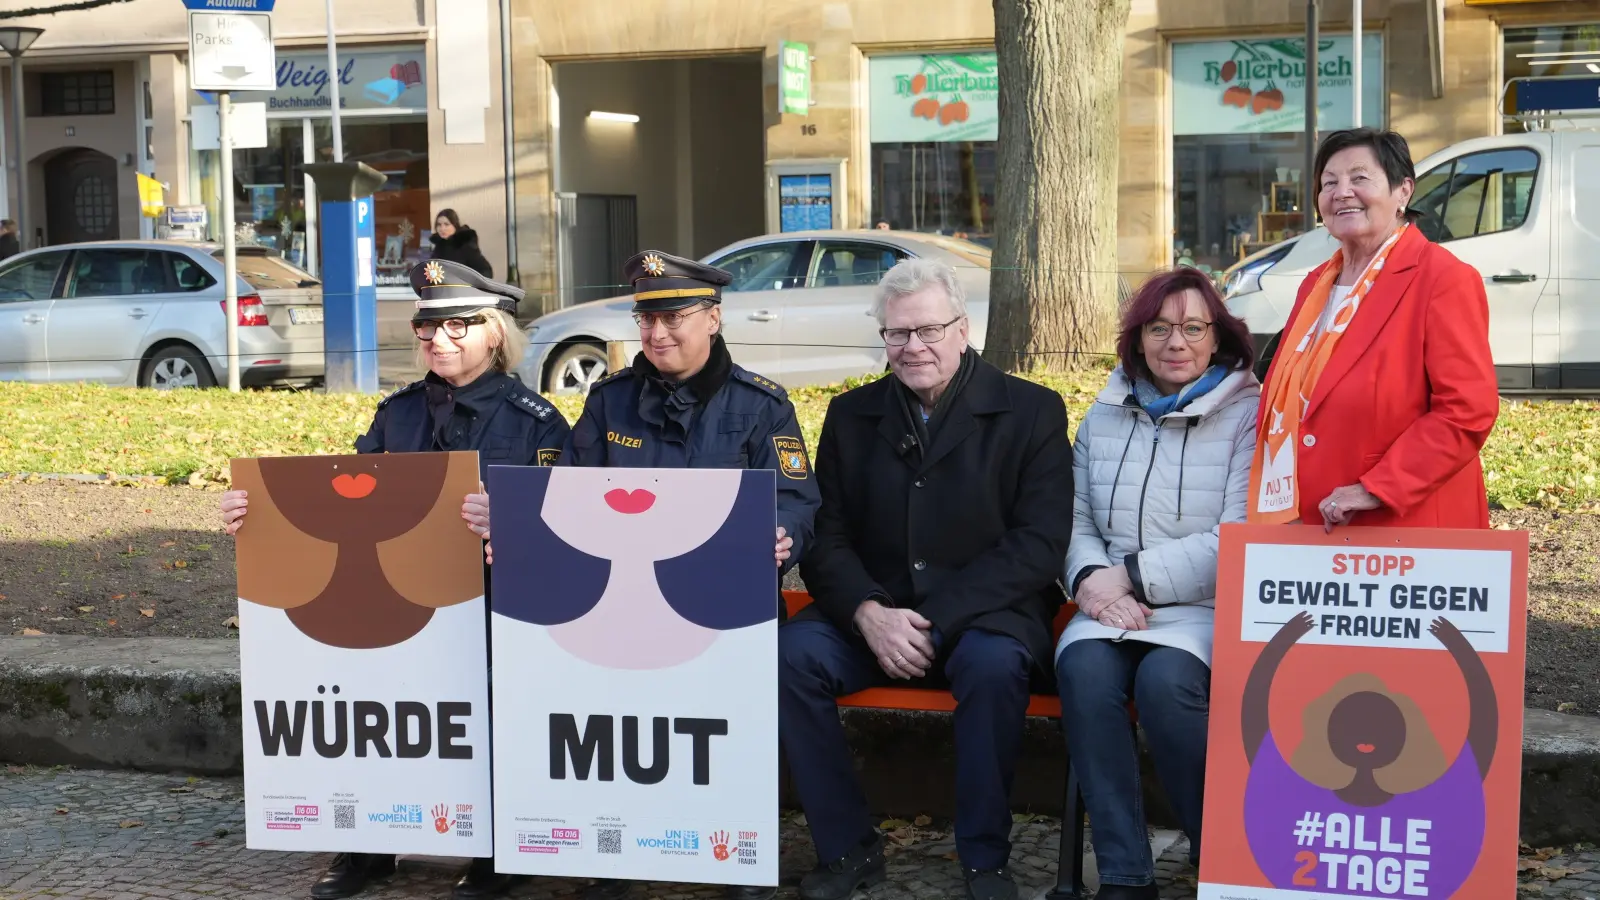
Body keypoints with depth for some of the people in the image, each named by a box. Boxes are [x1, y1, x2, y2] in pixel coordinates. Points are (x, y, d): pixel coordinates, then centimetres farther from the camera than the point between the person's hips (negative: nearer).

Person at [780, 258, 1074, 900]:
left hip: (983, 616, -3)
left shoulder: (1032, 411, 1)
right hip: (873, 616, 3)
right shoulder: (851, 415, 12)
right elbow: (827, 537, 6)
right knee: (790, 652, -25)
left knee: (995, 664, -36)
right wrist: (869, 614, -16)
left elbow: (1039, 542, -8)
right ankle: (847, 848, -10)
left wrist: (933, 619, -18)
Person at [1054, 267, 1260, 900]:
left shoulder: (1248, 416, -1)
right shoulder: (1105, 416, 16)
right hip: (1114, 607, 4)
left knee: (1165, 679, -34)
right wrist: (1090, 580, -8)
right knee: (1083, 668, -29)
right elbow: (1075, 520, 14)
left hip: (1208, 608, -4)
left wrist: (1131, 574, -13)